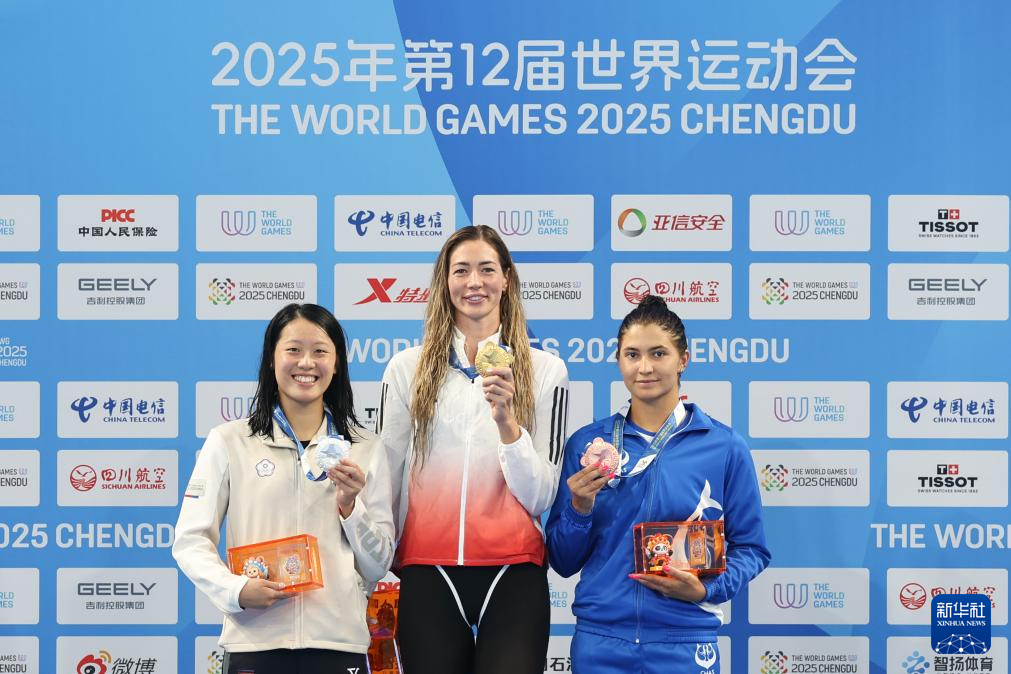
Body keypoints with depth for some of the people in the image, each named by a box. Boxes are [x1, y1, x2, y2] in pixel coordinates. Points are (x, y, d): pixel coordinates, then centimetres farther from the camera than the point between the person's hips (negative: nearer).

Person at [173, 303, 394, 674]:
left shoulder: (366, 449, 8)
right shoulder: (228, 442, 3)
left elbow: (378, 566, 9)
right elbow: (190, 541, -1)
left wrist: (350, 506, -7)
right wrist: (237, 590, -16)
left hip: (339, 642, 1)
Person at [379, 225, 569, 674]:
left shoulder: (546, 370, 4)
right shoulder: (406, 368, 6)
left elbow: (540, 497, 0)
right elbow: (386, 479, 10)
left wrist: (506, 421, -13)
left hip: (513, 573, 0)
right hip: (427, 573, 1)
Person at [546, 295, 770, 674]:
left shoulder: (724, 447, -2)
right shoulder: (586, 444, 2)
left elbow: (751, 549, 4)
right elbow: (563, 563, 6)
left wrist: (707, 590, -13)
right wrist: (579, 509, -12)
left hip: (685, 643, -1)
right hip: (599, 641, 2)